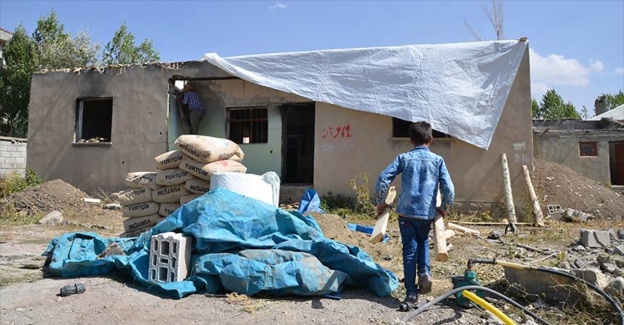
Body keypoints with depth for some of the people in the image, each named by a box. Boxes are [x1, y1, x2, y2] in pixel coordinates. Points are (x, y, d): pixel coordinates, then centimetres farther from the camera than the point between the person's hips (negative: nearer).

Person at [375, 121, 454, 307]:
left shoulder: (403, 158, 3)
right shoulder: (437, 160, 3)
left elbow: (383, 179, -6)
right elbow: (449, 189, -2)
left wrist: (380, 202, 6)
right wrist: (444, 208, 14)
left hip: (406, 212, -1)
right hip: (427, 213, 1)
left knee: (409, 250, 7)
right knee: (423, 242, 27)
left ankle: (412, 293, 10)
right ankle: (424, 271, 6)